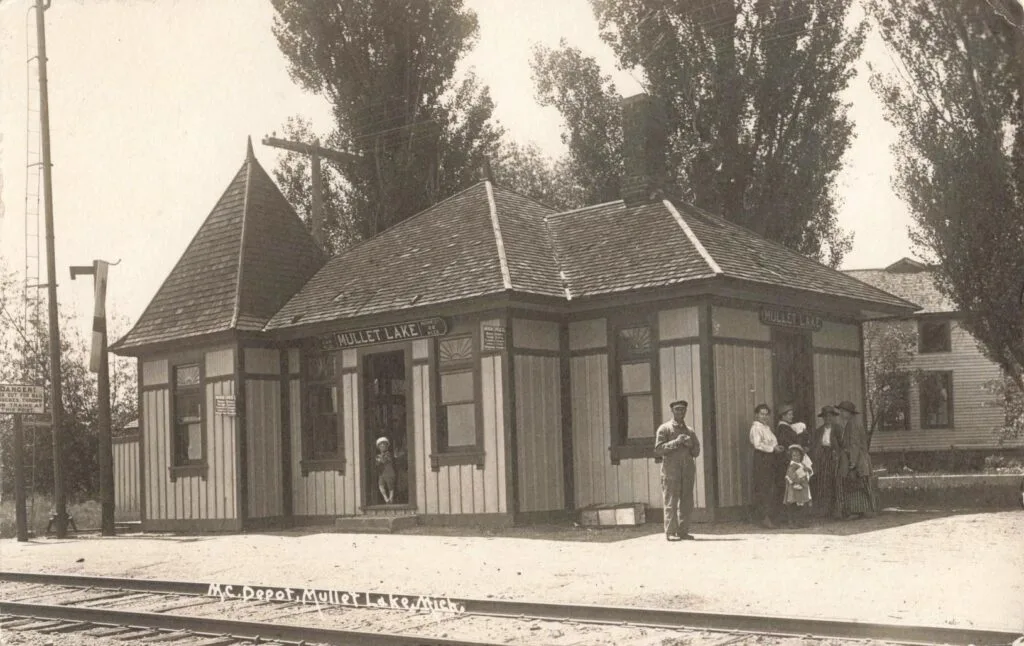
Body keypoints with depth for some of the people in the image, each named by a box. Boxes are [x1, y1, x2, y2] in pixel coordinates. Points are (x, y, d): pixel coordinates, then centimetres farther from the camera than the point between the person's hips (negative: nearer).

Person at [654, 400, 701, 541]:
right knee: (671, 503, -7)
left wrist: (690, 445, -4)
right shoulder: (664, 429, 4)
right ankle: (670, 533, -5)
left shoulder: (689, 431, 18)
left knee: (686, 504, 2)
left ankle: (683, 531, 7)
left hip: (688, 471, 5)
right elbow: (658, 449, -6)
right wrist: (676, 442, -14)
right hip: (671, 470, -5)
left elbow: (696, 452, 18)